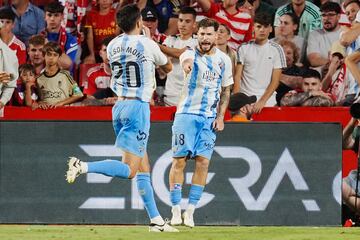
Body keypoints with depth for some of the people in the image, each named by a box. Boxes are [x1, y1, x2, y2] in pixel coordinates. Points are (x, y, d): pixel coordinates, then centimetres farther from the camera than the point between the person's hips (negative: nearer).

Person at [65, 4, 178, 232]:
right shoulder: (147, 44, -9)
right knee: (130, 170, -11)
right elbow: (168, 67, 9)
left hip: (119, 106, 7)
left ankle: (156, 220, 13)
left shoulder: (113, 46, 6)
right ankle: (83, 167, -26)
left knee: (143, 168, 11)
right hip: (138, 106, -7)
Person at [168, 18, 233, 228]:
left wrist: (220, 116, 3)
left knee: (203, 162, -4)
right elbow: (186, 60, -34)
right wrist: (187, 64, -59)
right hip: (187, 114, -3)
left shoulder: (224, 60, 6)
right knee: (179, 160, -6)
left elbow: (225, 91, 16)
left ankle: (190, 210, 1)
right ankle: (176, 210, 1)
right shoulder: (191, 54, -7)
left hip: (210, 118, 3)